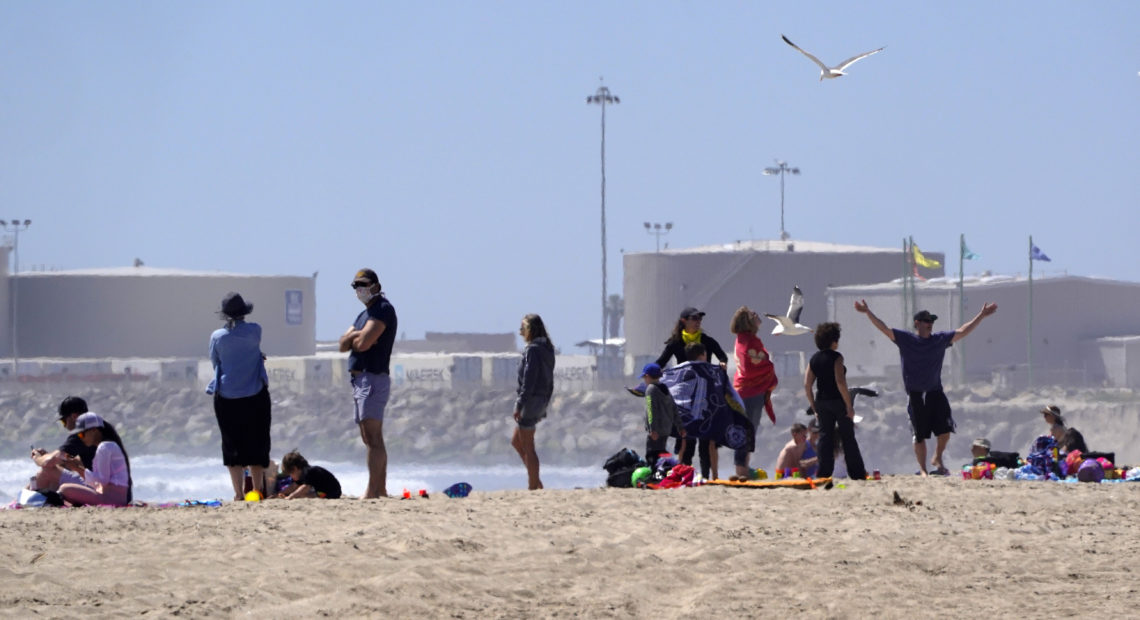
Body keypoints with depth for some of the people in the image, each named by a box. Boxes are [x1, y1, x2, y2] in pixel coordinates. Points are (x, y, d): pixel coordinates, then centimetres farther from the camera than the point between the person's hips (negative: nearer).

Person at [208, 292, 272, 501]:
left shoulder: (217, 337, -3)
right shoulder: (254, 331, -6)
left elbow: (215, 362, 10)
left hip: (226, 397, 0)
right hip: (255, 397, 0)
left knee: (231, 445, 5)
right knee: (256, 443, 9)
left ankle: (239, 493, 0)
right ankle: (258, 489, 9)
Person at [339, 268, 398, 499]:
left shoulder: (383, 309, -8)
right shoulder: (365, 314, 23)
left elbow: (363, 343, -19)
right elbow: (343, 345, 15)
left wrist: (352, 337, 3)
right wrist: (357, 335, -5)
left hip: (373, 378, -10)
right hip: (360, 380, 10)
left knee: (373, 438, -14)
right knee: (370, 439, 11)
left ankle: (372, 491, -19)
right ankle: (381, 490, 13)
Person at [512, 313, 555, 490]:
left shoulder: (532, 350, -16)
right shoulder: (547, 350, 12)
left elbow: (528, 381, -21)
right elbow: (549, 382, 17)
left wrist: (519, 406, -20)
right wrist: (545, 405, 22)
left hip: (530, 400, -10)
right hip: (542, 400, 10)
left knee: (528, 447, -2)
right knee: (516, 442, 18)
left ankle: (533, 486, 0)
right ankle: (536, 481, 17)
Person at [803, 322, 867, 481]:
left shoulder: (814, 359, 7)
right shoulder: (836, 357, -11)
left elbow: (807, 385, 6)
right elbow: (840, 382, -20)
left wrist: (814, 407, 13)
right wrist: (849, 405, -16)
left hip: (821, 402, 5)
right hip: (838, 401, -5)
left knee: (825, 438, 8)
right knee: (848, 438, 2)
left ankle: (824, 473, 3)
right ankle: (857, 474, 4)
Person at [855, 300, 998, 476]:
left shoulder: (940, 339, 8)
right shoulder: (905, 339, 0)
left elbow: (963, 332, 13)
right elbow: (884, 328, -4)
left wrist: (981, 316, 13)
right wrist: (867, 312, -13)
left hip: (935, 393, 3)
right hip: (915, 394, -3)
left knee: (945, 430, -3)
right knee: (919, 435, 1)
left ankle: (937, 459, 21)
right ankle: (922, 470, 8)